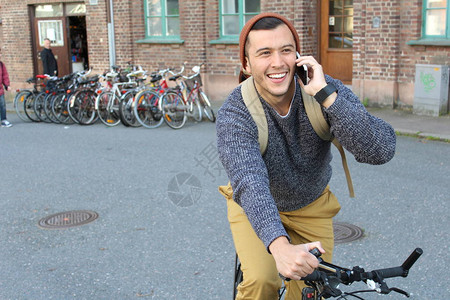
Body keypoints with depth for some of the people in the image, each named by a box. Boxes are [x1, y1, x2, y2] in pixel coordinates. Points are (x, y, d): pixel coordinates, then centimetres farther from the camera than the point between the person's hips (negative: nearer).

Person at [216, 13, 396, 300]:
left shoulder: (328, 89, -24)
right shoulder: (234, 114, -29)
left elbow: (381, 151, -35)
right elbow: (249, 183, -44)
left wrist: (326, 95, -43)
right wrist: (279, 245, -61)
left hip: (312, 206, 2)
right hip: (256, 208, -2)